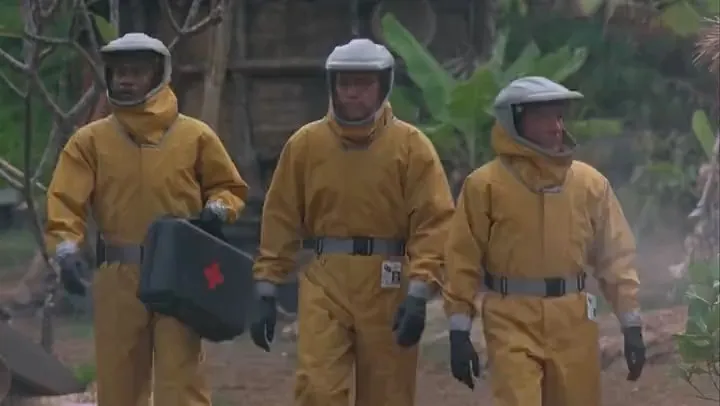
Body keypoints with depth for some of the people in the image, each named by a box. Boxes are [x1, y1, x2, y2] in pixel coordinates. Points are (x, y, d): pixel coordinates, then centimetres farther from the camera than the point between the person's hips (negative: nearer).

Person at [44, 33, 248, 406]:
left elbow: (229, 187, 14)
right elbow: (66, 200, -5)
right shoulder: (91, 140, 4)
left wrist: (217, 209, -9)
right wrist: (66, 248, -22)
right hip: (118, 277, 2)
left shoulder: (194, 136, 4)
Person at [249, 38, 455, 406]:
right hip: (324, 284, 1)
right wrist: (266, 293, 4)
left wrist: (418, 294, -14)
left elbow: (434, 223, -5)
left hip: (387, 289, -1)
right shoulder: (306, 144, 5)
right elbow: (280, 222, 8)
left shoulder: (410, 145, -1)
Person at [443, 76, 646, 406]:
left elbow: (615, 255, 10)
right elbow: (462, 261, -1)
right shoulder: (485, 184, -4)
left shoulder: (590, 182, 5)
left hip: (572, 322, 4)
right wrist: (459, 330, -5)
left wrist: (631, 325, 6)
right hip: (512, 321, -4)